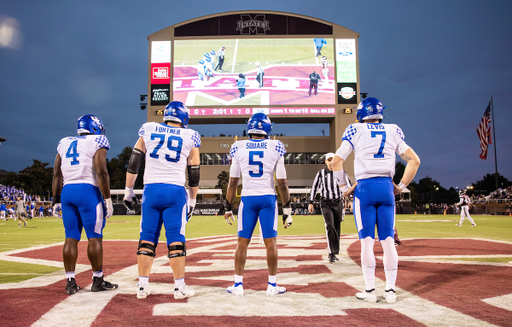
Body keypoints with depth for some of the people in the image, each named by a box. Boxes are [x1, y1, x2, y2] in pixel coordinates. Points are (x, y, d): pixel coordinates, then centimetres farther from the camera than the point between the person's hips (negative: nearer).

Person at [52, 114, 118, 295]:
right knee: (94, 237, 1)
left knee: (71, 238, 7)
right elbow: (101, 173, -11)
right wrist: (108, 199, -9)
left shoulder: (64, 144, 17)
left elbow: (57, 175, 16)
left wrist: (56, 199, 21)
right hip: (88, 191, -6)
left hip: (67, 191, 6)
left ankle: (70, 282, 9)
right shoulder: (96, 143, -1)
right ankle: (98, 281, 8)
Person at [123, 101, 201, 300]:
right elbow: (193, 174, 7)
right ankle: (179, 287, 6)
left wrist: (128, 191, 16)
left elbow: (133, 163, 9)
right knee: (175, 239, 2)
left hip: (151, 190, 2)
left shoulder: (148, 131, 10)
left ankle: (142, 286, 12)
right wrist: (192, 201, 17)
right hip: (175, 191, -2)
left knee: (147, 238, 8)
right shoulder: (190, 137, 5)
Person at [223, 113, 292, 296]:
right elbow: (282, 182, -2)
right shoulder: (275, 148, -2)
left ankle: (238, 285, 13)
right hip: (268, 198, -1)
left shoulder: (239, 148, 0)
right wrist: (287, 209, 5)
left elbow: (233, 182, 3)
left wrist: (228, 207, 11)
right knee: (270, 242, 5)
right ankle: (272, 285, 12)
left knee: (243, 241, 8)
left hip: (247, 199, 1)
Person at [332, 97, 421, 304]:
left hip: (364, 187, -2)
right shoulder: (393, 131, 12)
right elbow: (414, 161, 13)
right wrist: (401, 186, 16)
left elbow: (336, 162, -1)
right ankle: (390, 291, 13)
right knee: (388, 241, 7)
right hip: (386, 187, 3)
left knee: (367, 242, 2)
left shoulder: (356, 130, 3)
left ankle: (370, 291, 8)